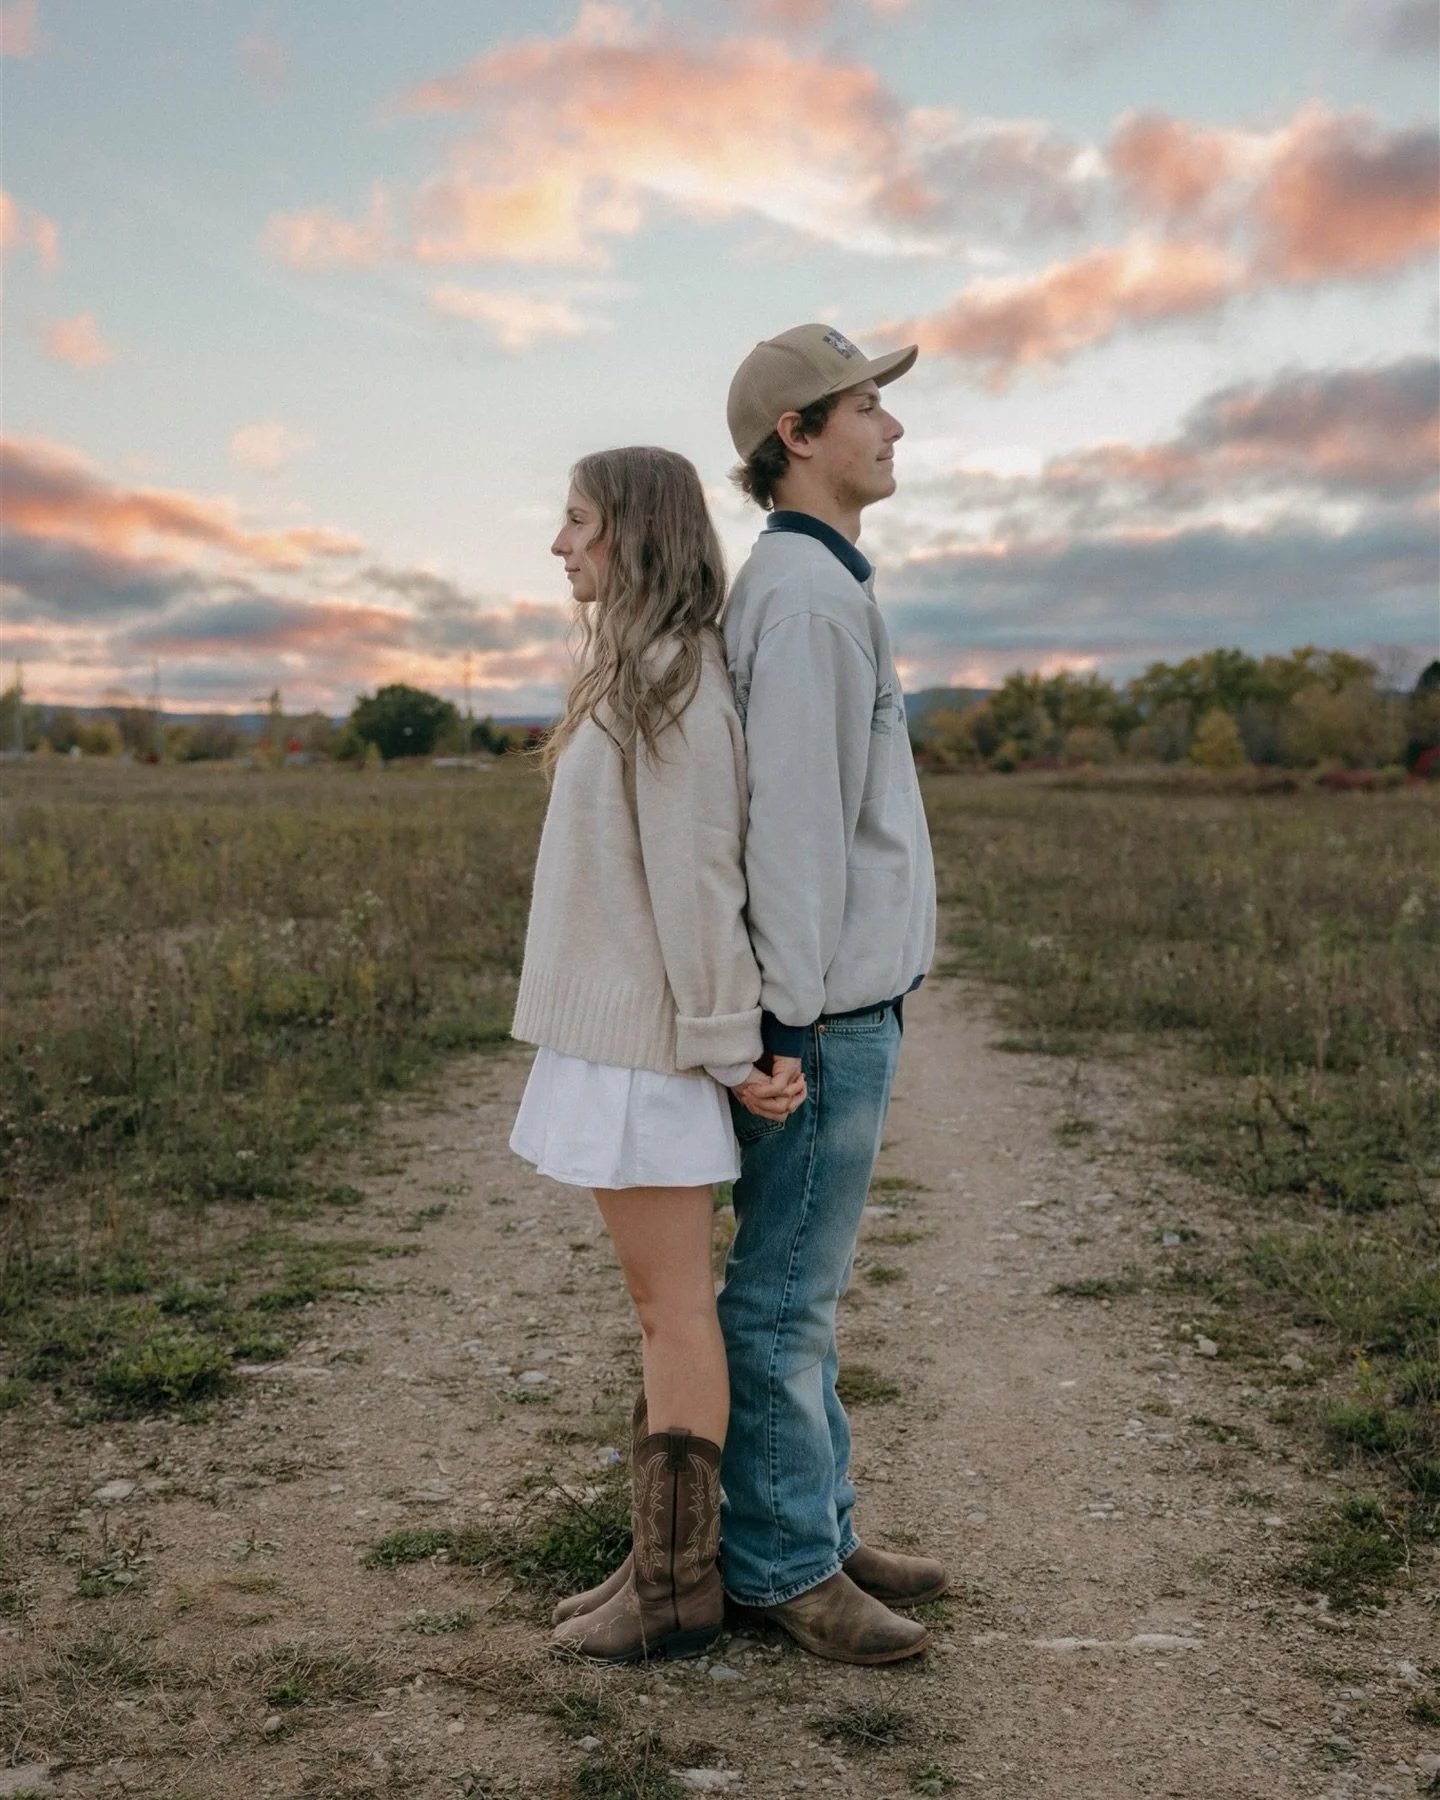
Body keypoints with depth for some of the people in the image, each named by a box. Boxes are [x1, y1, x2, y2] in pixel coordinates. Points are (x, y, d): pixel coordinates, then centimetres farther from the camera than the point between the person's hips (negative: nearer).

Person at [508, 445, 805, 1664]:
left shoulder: (674, 679, -15)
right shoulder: (640, 678, 16)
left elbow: (695, 873, -18)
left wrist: (730, 1051, -18)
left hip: (648, 1040, -10)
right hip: (625, 1030, 10)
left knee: (672, 1305, -1)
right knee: (663, 1301, 13)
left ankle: (678, 1587, 12)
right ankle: (668, 1560, 23)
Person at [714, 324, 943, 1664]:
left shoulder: (811, 585, 18)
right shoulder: (806, 592, -15)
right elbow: (793, 815, -20)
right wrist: (789, 1016, -20)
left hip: (844, 998, 10)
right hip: (828, 1010, -10)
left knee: (802, 1288, 15)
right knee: (784, 1295, 0)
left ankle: (817, 1529, 27)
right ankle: (779, 1564, 12)